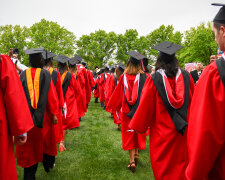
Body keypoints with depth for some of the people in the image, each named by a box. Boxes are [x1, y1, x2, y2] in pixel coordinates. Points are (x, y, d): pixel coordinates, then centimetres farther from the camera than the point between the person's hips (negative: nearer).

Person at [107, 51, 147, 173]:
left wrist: (114, 107, 14)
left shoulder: (123, 77, -7)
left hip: (127, 111, 0)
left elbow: (117, 94, 1)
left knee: (129, 135, 9)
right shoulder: (144, 77, -9)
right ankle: (136, 154, 25)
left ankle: (132, 161, 5)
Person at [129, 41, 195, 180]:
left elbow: (145, 106, -9)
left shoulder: (154, 79, -13)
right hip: (184, 130, 3)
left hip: (162, 131, -3)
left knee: (163, 166, 12)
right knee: (181, 163, 19)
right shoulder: (186, 76, -3)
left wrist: (137, 126, 4)